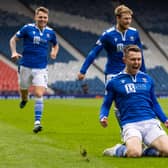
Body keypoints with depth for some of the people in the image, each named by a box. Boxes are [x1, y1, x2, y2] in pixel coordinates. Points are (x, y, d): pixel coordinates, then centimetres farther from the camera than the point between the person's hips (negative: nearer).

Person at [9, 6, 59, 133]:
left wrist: (54, 52, 1)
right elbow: (13, 39, 4)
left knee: (39, 94, -13)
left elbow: (55, 44, 22)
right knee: (24, 90, 13)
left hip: (41, 69, 0)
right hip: (26, 66, 0)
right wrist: (14, 52, -12)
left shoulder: (50, 32, 3)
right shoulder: (28, 28, -5)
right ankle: (24, 100, 51)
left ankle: (37, 122, -14)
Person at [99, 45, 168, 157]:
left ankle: (147, 150, 7)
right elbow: (106, 105, 14)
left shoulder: (147, 79, 18)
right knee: (134, 153, -33)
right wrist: (103, 118, -7)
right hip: (130, 125, -3)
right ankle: (118, 150, 1)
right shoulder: (114, 82, 8)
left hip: (151, 122, 3)